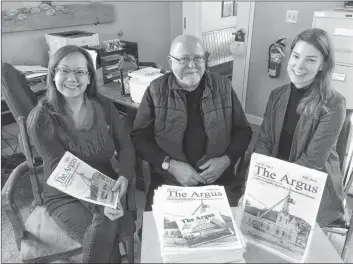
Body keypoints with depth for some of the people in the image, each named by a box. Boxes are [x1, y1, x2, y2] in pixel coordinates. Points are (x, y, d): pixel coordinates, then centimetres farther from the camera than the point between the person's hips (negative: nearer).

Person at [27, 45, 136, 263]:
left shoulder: (105, 108, -1)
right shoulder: (41, 118, -13)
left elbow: (126, 145, -2)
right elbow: (60, 168, -20)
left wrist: (125, 175, -24)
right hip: (65, 196, -2)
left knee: (106, 230, -26)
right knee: (105, 234, -25)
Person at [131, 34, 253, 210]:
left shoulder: (223, 86, 4)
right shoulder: (156, 90, 0)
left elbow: (243, 130, 9)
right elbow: (139, 136, -1)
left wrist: (226, 160, -9)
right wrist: (170, 165, -14)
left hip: (220, 180, 2)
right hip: (169, 181, -1)